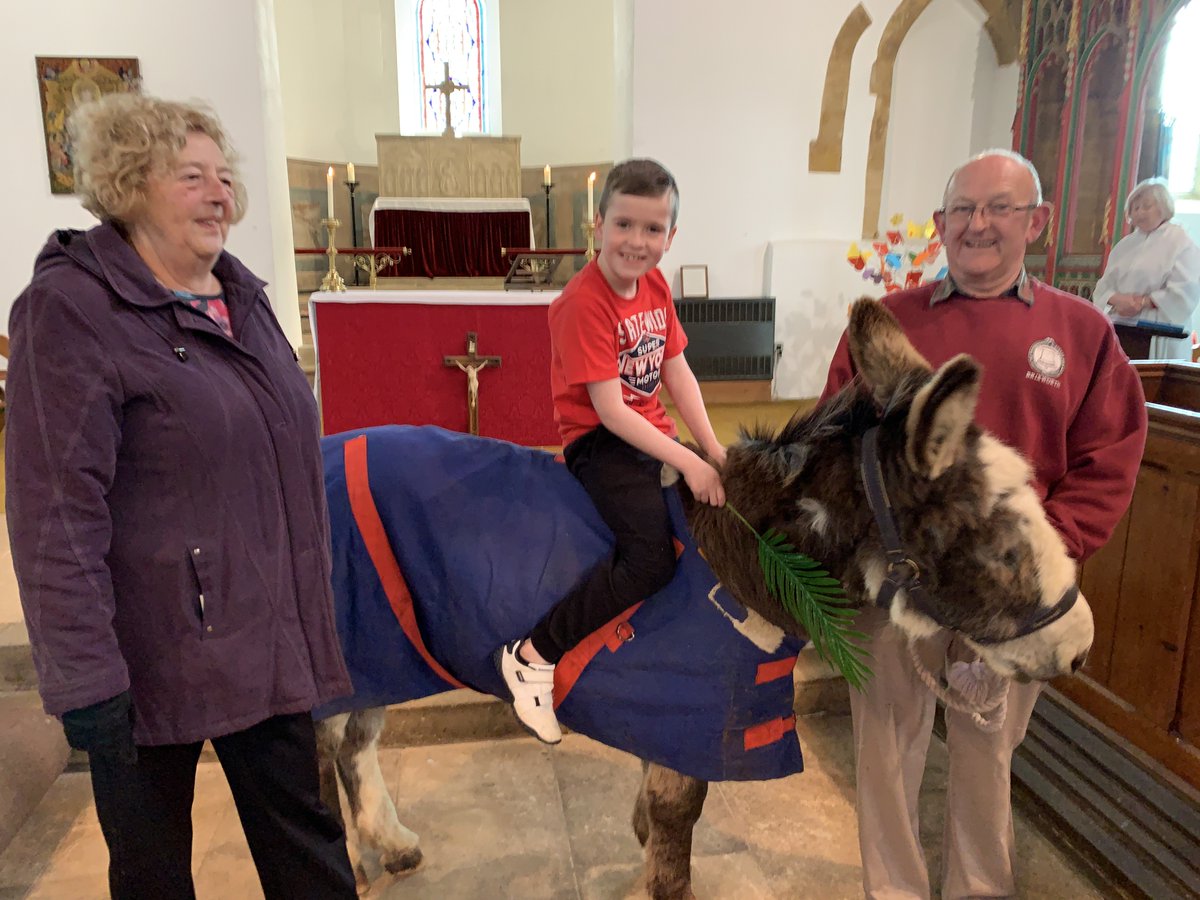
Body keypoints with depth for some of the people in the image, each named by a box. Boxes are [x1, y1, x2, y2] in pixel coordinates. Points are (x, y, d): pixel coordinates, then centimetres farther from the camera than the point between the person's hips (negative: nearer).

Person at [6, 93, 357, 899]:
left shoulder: (243, 296, 9)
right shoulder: (71, 309, -12)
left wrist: (312, 604, 21)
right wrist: (85, 679, -19)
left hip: (268, 636, 6)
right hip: (155, 649, -6)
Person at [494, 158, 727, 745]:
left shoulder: (655, 285, 6)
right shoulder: (584, 302, -18)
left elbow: (676, 372, 7)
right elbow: (609, 410, -22)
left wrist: (713, 450, -2)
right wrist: (688, 463, -23)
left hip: (653, 436, 8)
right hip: (599, 442, -8)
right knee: (652, 559, -25)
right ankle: (532, 657, -13)